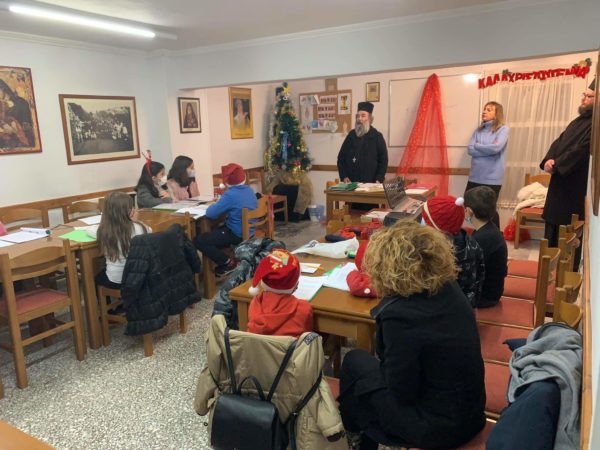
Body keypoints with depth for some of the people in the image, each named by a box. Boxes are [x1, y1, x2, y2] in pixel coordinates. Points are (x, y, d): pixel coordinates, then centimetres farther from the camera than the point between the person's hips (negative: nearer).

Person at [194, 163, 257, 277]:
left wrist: (214, 205, 1)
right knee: (215, 231, 30)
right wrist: (221, 203, 9)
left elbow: (210, 213, -20)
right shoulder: (249, 190, 4)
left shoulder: (230, 195, -22)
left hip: (238, 235, -9)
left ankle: (229, 263, -2)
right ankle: (229, 261, 22)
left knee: (198, 240, -9)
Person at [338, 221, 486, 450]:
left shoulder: (400, 315, -30)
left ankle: (355, 431, 36)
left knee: (354, 362, 10)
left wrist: (383, 362, -3)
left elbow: (402, 392, -19)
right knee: (375, 366, 20)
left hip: (435, 427, -7)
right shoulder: (450, 288, -6)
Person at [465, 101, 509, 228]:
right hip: (475, 176, 5)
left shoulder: (503, 129, -3)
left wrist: (477, 145, -6)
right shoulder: (478, 130, 11)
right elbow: (470, 150, -2)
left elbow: (496, 147, -20)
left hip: (492, 178, -5)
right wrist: (488, 149, -13)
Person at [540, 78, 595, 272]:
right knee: (553, 226, 14)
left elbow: (581, 151, -21)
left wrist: (556, 165, -15)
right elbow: (558, 142, 10)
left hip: (576, 186, -9)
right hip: (561, 183, 9)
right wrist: (549, 160, -8)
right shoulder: (577, 121, 16)